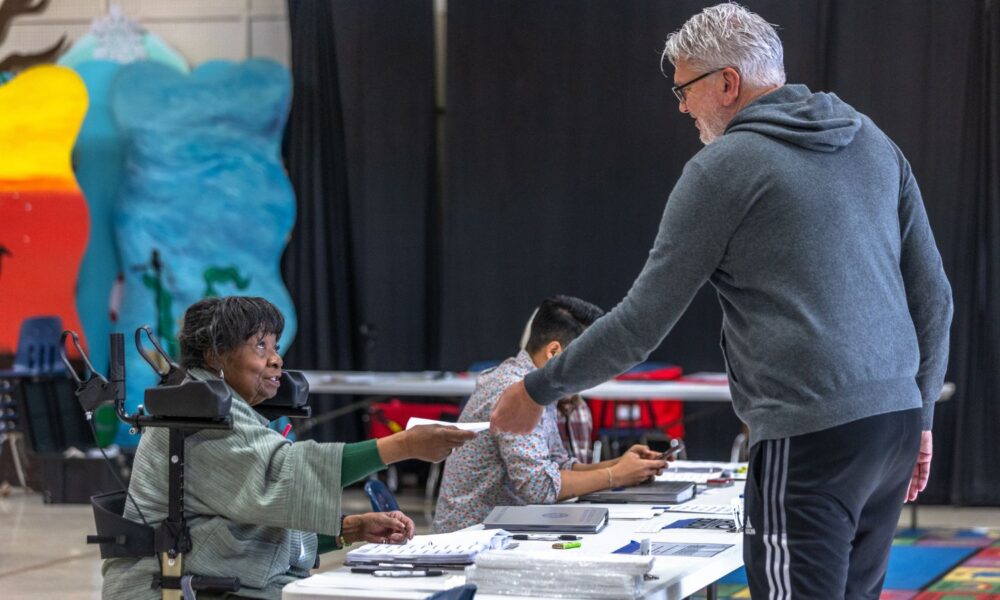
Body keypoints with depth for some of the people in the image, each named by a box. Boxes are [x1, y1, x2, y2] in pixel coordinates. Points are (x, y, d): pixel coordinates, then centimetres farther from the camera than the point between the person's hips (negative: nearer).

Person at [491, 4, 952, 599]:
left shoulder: (722, 168, -4)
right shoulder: (874, 142, 14)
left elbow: (642, 322, -3)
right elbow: (933, 295, 15)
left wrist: (540, 389, 9)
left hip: (811, 436, -7)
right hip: (895, 417, 8)